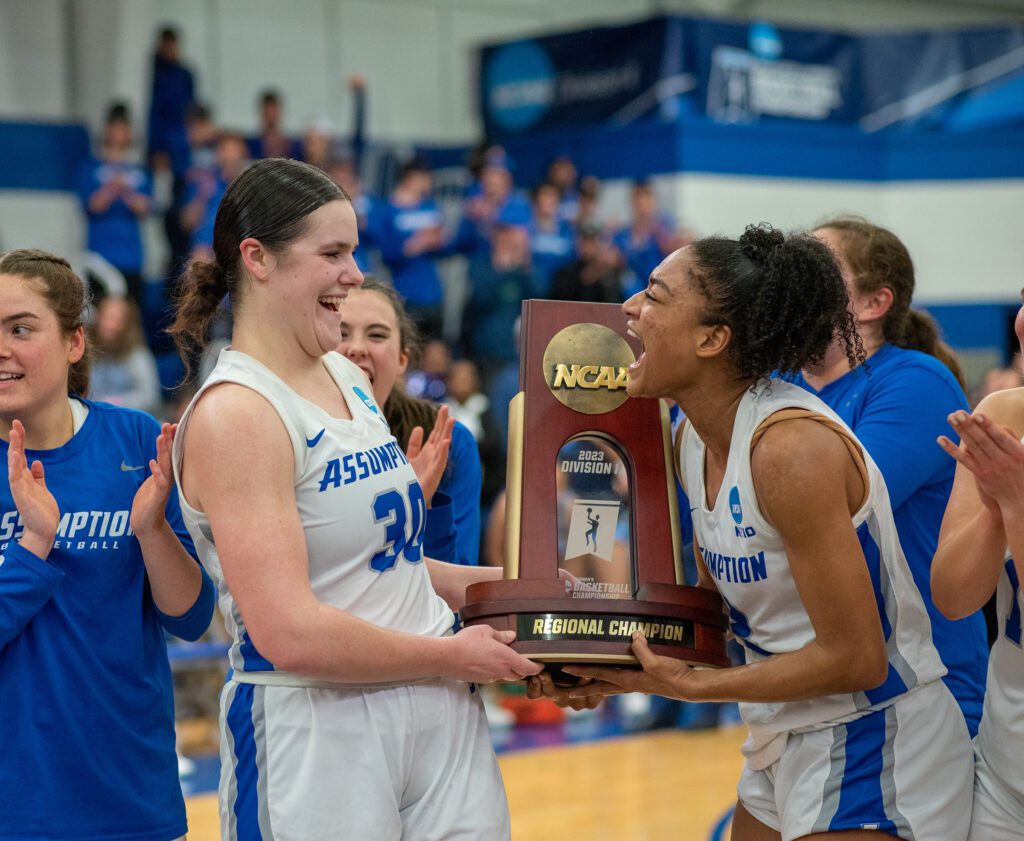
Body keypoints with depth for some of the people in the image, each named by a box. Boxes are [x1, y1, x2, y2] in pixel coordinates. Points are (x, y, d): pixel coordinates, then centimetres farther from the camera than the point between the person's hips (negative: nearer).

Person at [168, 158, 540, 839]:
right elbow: (289, 635, -22)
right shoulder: (233, 413, -16)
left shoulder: (346, 378, 11)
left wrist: (483, 582, 12)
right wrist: (452, 656, -13)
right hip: (314, 732, -8)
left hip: (439, 711, 8)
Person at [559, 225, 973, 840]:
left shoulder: (793, 448, -24)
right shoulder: (693, 438, 2)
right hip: (784, 742, 9)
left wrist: (688, 686, -16)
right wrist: (616, 667, -1)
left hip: (873, 747, -9)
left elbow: (855, 660, -22)